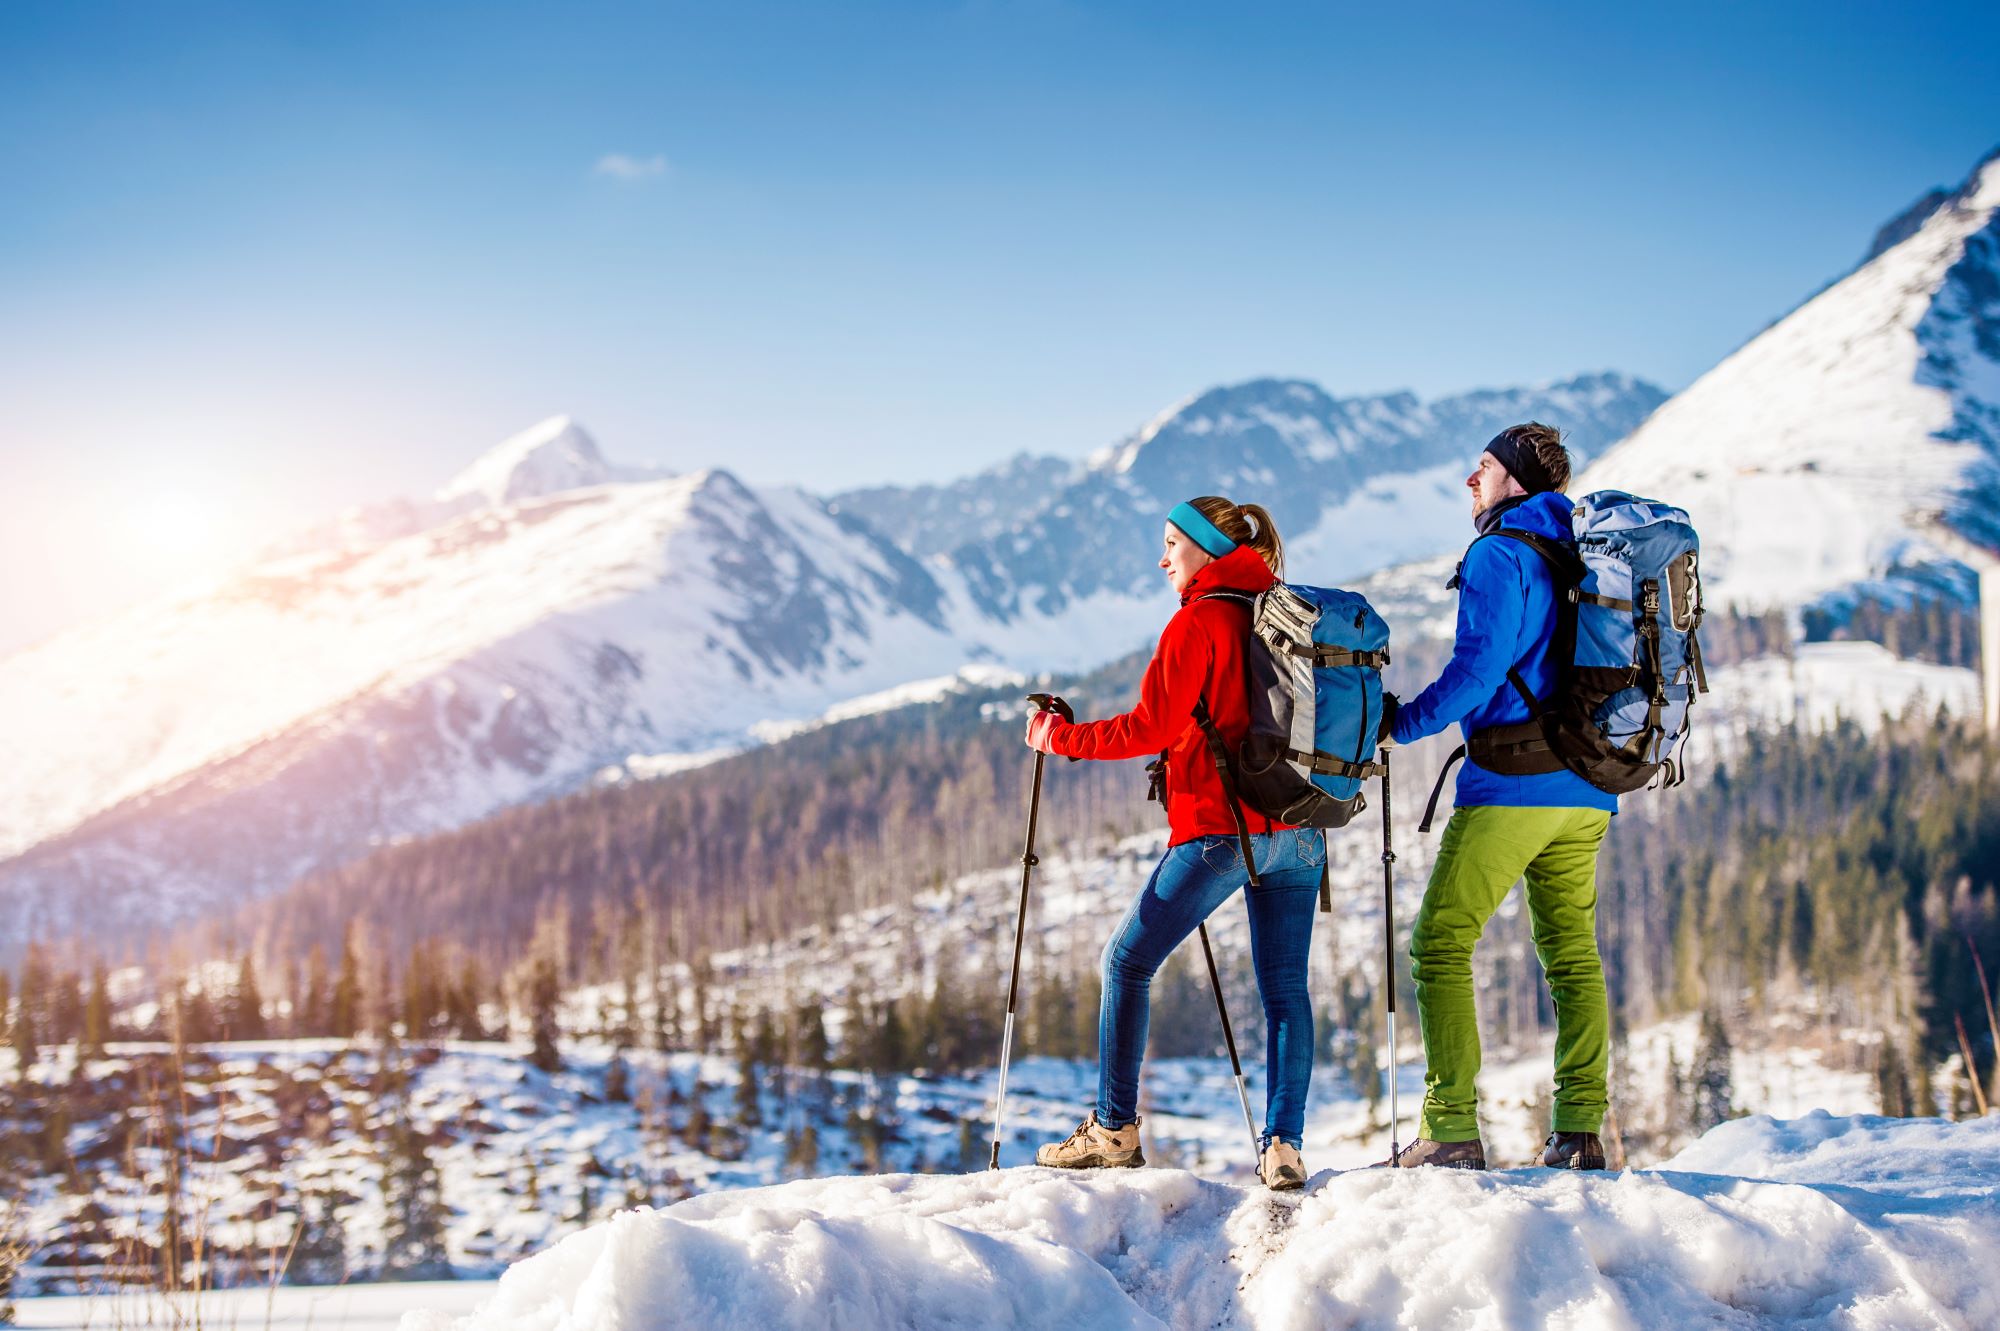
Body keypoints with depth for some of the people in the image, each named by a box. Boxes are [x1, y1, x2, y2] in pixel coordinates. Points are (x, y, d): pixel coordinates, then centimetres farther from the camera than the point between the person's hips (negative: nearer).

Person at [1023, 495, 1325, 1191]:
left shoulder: (1199, 621, -7)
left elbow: (1150, 728, -11)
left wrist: (1060, 738, 0)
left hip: (1221, 827, -6)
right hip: (1299, 829, 7)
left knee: (1128, 962, 7)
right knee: (1285, 986, 5)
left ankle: (1114, 1128, 10)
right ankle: (1283, 1145, -4)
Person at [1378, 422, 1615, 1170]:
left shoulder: (1499, 555, -8)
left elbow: (1477, 669, -16)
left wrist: (1402, 722, -5)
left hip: (1511, 787, -8)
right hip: (1585, 791, 8)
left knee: (1441, 945, -3)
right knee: (1572, 952, 10)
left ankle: (1452, 1130, -9)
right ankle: (1579, 1130, 6)